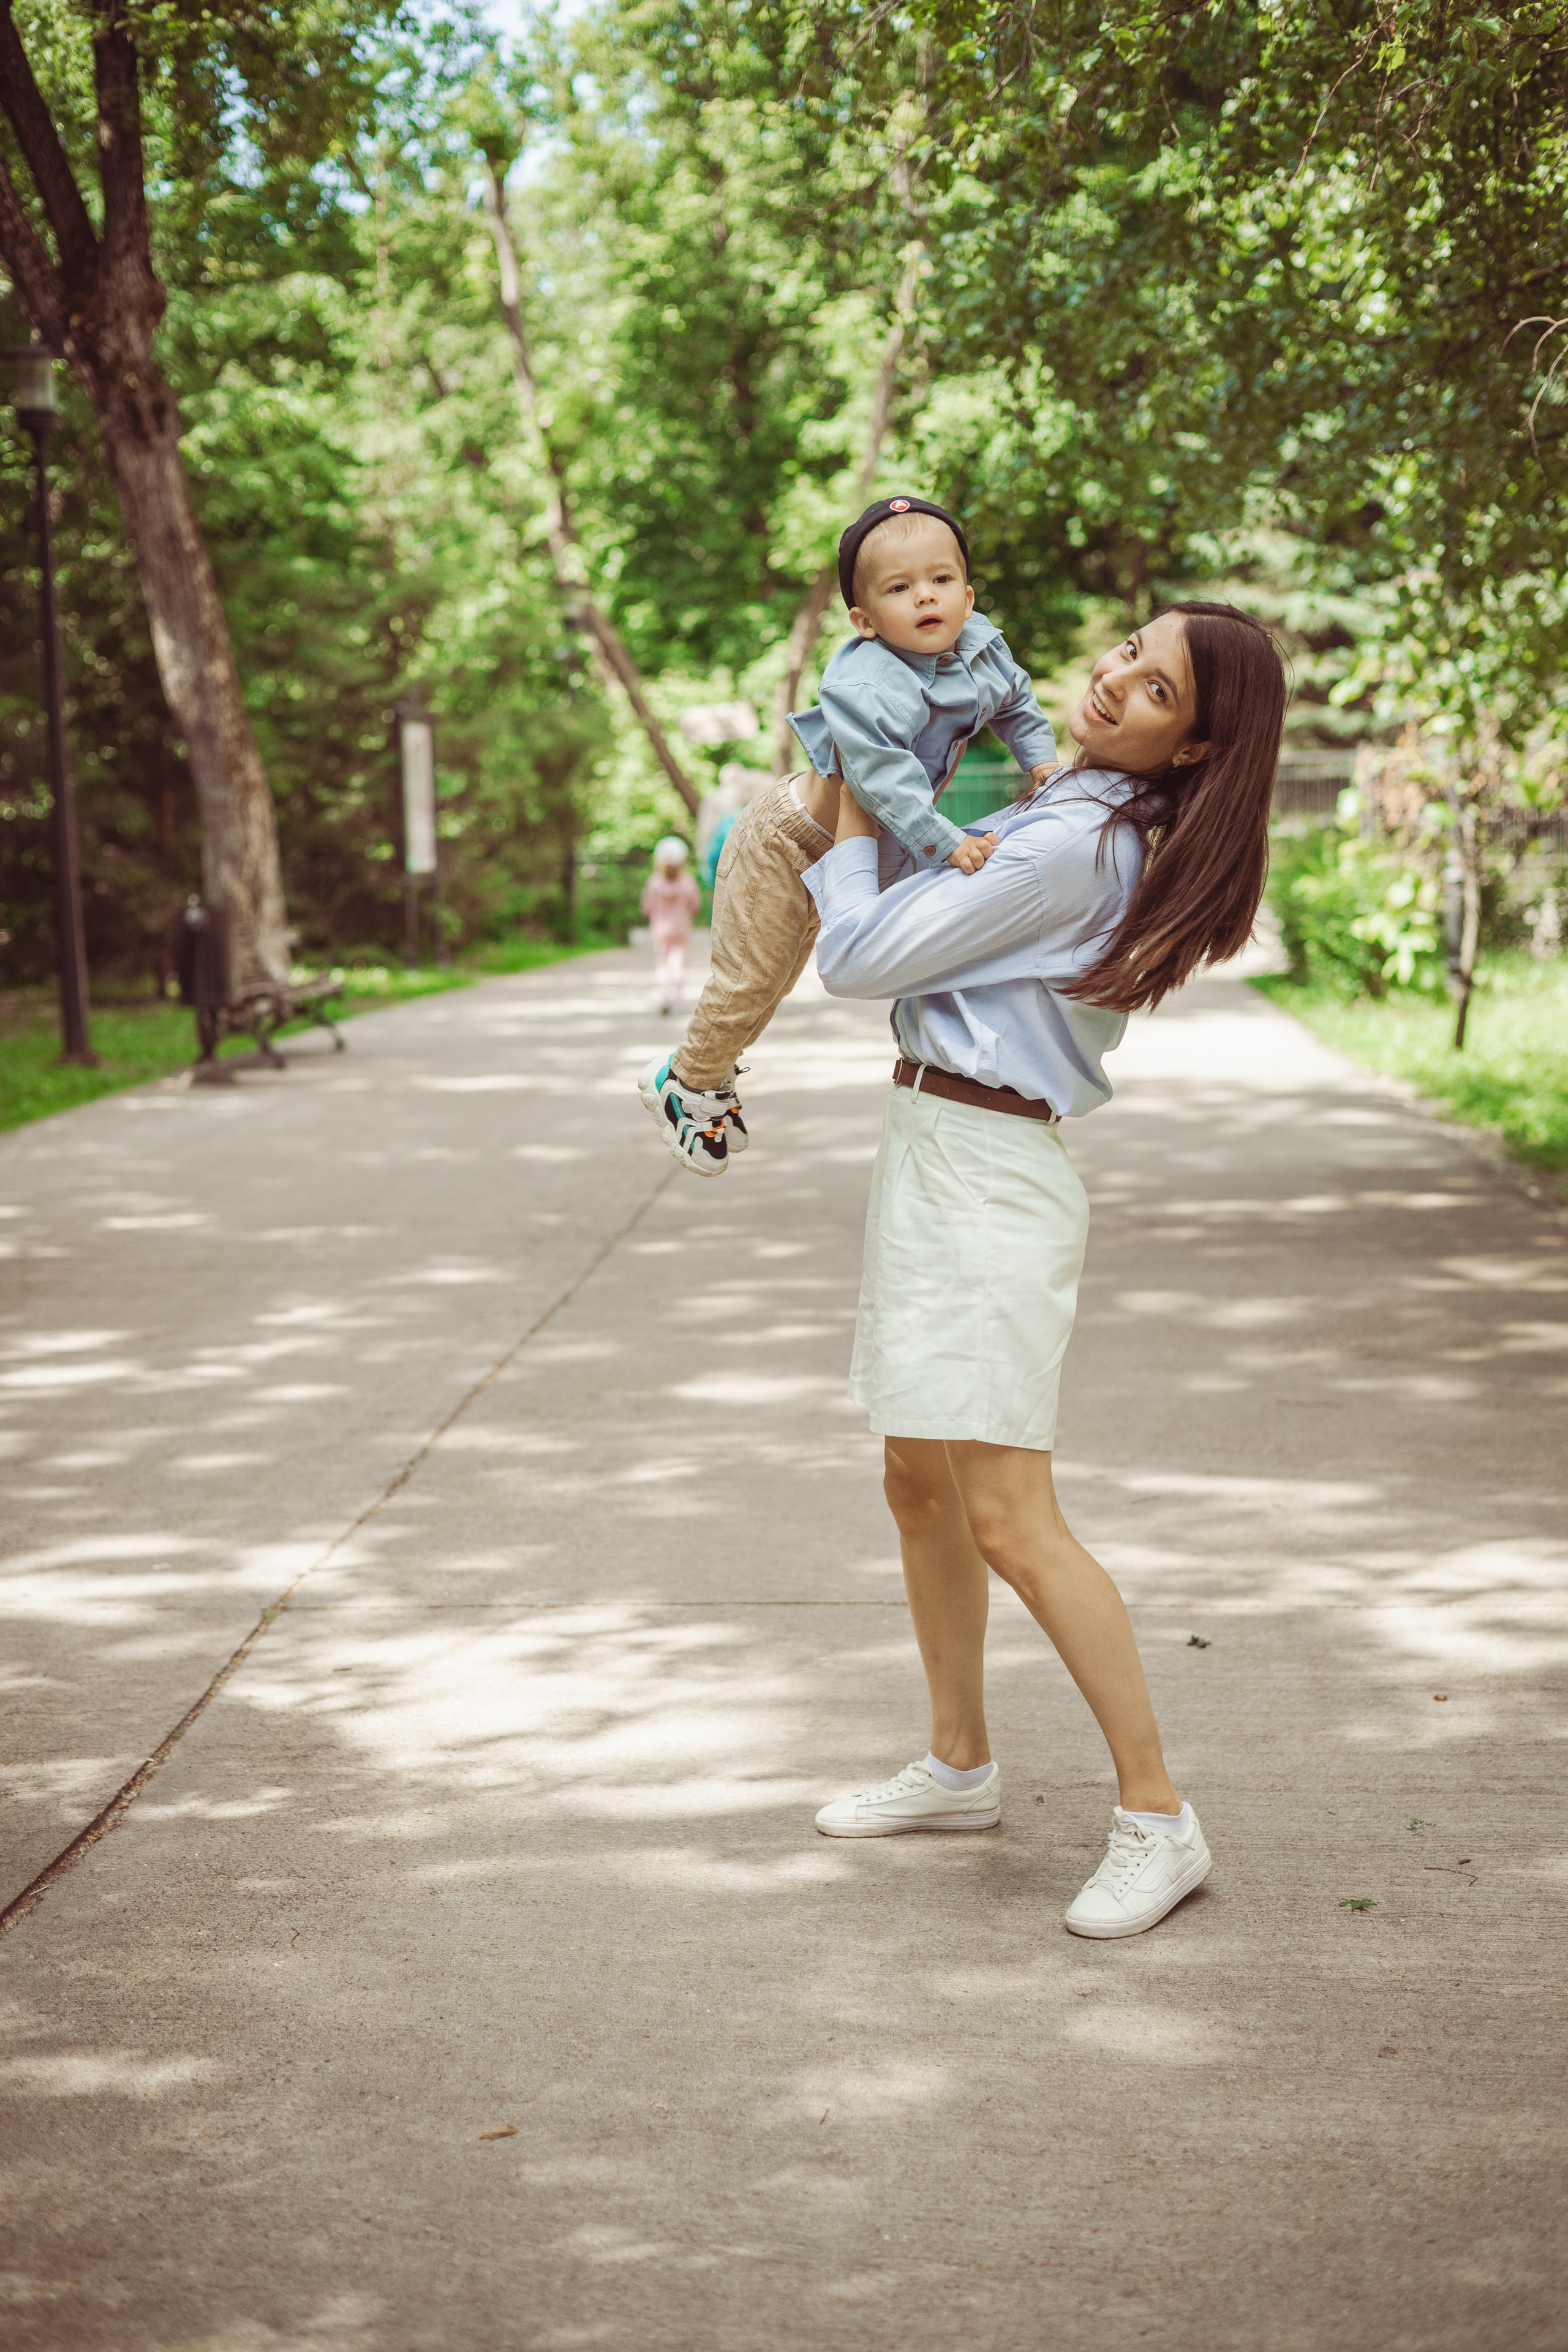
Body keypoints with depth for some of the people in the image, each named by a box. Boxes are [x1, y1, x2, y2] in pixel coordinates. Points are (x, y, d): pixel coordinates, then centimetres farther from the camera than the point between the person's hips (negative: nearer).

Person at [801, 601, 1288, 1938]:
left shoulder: (1072, 848, -20)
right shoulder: (1108, 828, 10)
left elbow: (860, 955, -16)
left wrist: (852, 830, 1)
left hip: (988, 1180, -10)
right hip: (935, 1157, 10)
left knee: (1010, 1522, -11)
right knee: (921, 1489, 17)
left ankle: (1157, 1818, -3)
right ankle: (961, 1767, 30)